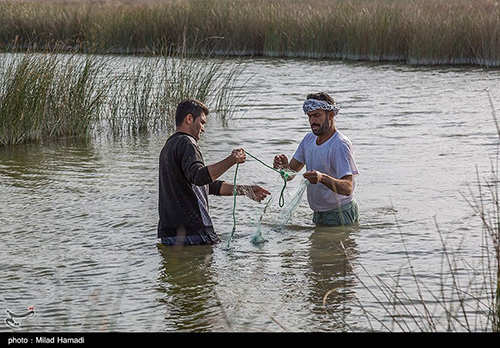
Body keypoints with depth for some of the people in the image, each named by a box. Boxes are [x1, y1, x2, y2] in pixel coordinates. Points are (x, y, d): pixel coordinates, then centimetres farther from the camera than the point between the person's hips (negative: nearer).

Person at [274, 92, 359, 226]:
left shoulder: (341, 145, -20)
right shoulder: (309, 139, 5)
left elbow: (347, 188, -31)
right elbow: (290, 174, 3)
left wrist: (322, 178, -48)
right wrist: (284, 166, -20)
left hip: (340, 214, -7)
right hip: (318, 214, 7)